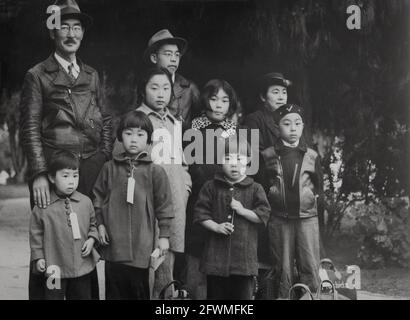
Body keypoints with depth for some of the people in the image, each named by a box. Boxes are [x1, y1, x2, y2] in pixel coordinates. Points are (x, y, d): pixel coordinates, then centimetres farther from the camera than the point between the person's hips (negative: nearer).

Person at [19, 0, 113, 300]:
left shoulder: (91, 75, 17)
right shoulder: (37, 76, 3)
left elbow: (105, 120, 17)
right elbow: (30, 128, -3)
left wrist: (105, 160, 5)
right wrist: (39, 174, -12)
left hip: (92, 169, 4)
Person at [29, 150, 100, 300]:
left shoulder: (85, 202, 0)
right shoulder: (43, 206, -7)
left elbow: (92, 224, 14)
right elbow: (36, 233, 1)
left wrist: (92, 239, -3)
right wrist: (38, 257, -3)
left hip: (82, 266, 3)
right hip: (54, 268, -3)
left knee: (82, 296, 14)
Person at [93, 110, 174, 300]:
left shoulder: (155, 171, -2)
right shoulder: (110, 168, 5)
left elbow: (164, 204, 0)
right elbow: (99, 197, 12)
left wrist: (164, 235, -1)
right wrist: (100, 224, 5)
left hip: (141, 245, -2)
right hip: (113, 243, 2)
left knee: (139, 290, 8)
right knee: (114, 291, 10)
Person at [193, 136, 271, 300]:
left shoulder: (255, 189, 3)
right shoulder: (211, 187, 4)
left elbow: (264, 214, -3)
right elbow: (200, 213, 2)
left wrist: (242, 210, -14)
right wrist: (216, 226, -13)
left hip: (244, 252, -1)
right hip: (216, 254, 1)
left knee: (243, 294, 4)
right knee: (216, 294, 10)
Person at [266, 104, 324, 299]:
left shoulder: (311, 156, 5)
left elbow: (319, 185, 11)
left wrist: (318, 205, 4)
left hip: (307, 217, 0)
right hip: (279, 219, 0)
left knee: (310, 267, -1)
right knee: (283, 268, 7)